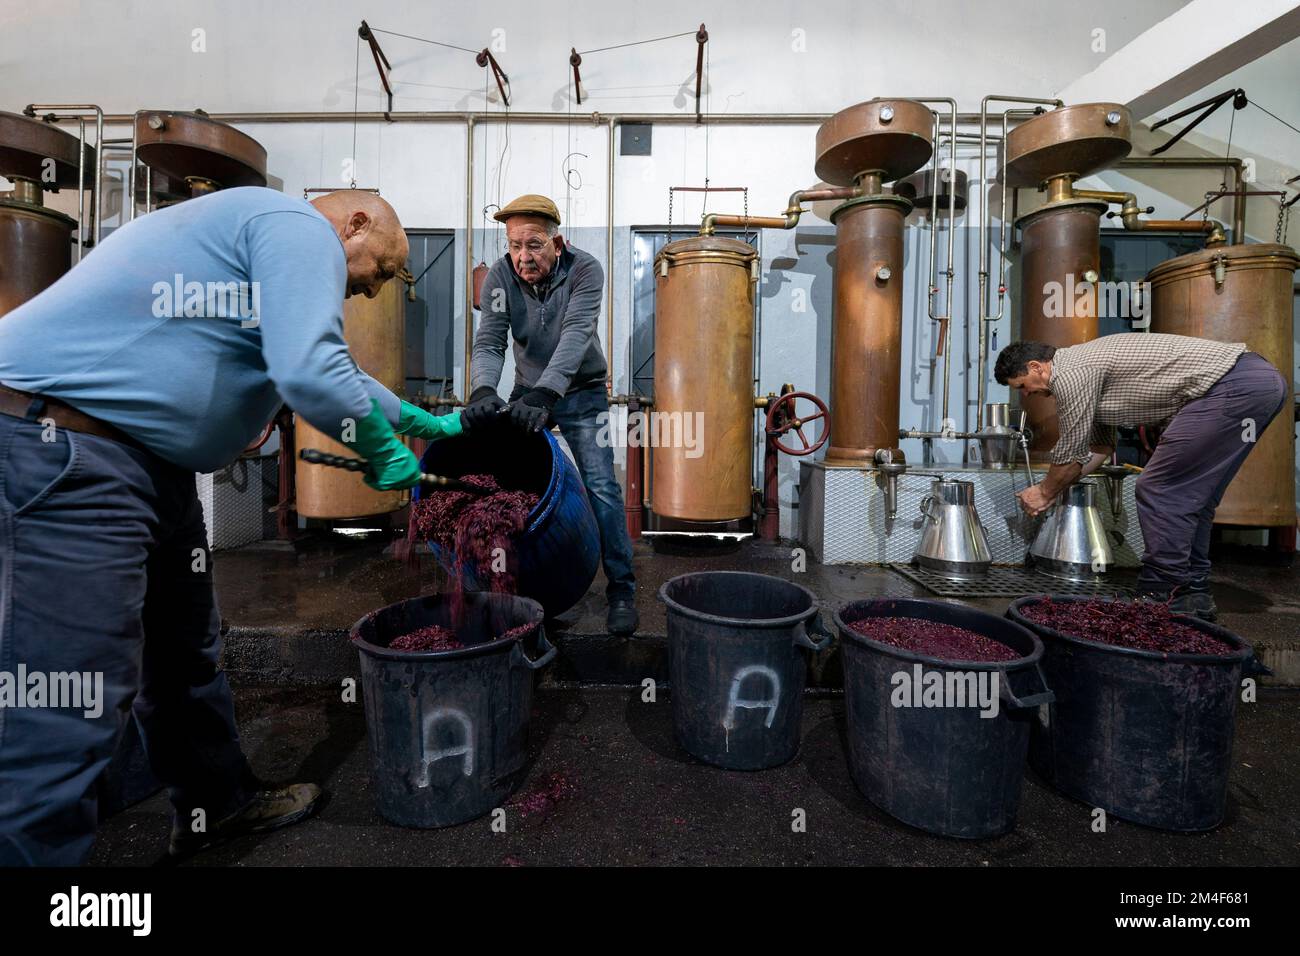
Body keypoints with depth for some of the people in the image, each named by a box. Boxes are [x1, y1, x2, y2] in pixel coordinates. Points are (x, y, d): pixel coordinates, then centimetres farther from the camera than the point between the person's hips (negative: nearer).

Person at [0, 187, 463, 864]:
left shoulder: (274, 242, 23)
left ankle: (216, 805, 36)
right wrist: (386, 454, -8)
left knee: (186, 658, 19)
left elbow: (336, 370, 32)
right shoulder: (302, 227, -10)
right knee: (59, 723, -5)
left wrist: (425, 422, 35)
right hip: (62, 451, -11)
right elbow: (313, 377, -25)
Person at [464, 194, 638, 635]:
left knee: (602, 489, -11)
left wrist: (543, 393, -47)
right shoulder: (500, 276, -11)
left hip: (581, 393, -3)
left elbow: (575, 337, -33)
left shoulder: (585, 270, -19)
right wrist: (483, 389, -42)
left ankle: (621, 591, 0)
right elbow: (488, 342, -20)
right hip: (528, 391, 3)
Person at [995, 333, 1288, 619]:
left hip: (1234, 387, -10)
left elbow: (1071, 453, -5)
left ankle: (1161, 597, 0)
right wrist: (1052, 488, 25)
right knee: (1189, 494, 14)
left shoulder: (1069, 374, -11)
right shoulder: (1084, 361, 20)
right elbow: (1099, 445, 26)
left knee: (1159, 490, -7)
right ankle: (1193, 594, 21)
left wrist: (1045, 492, 12)